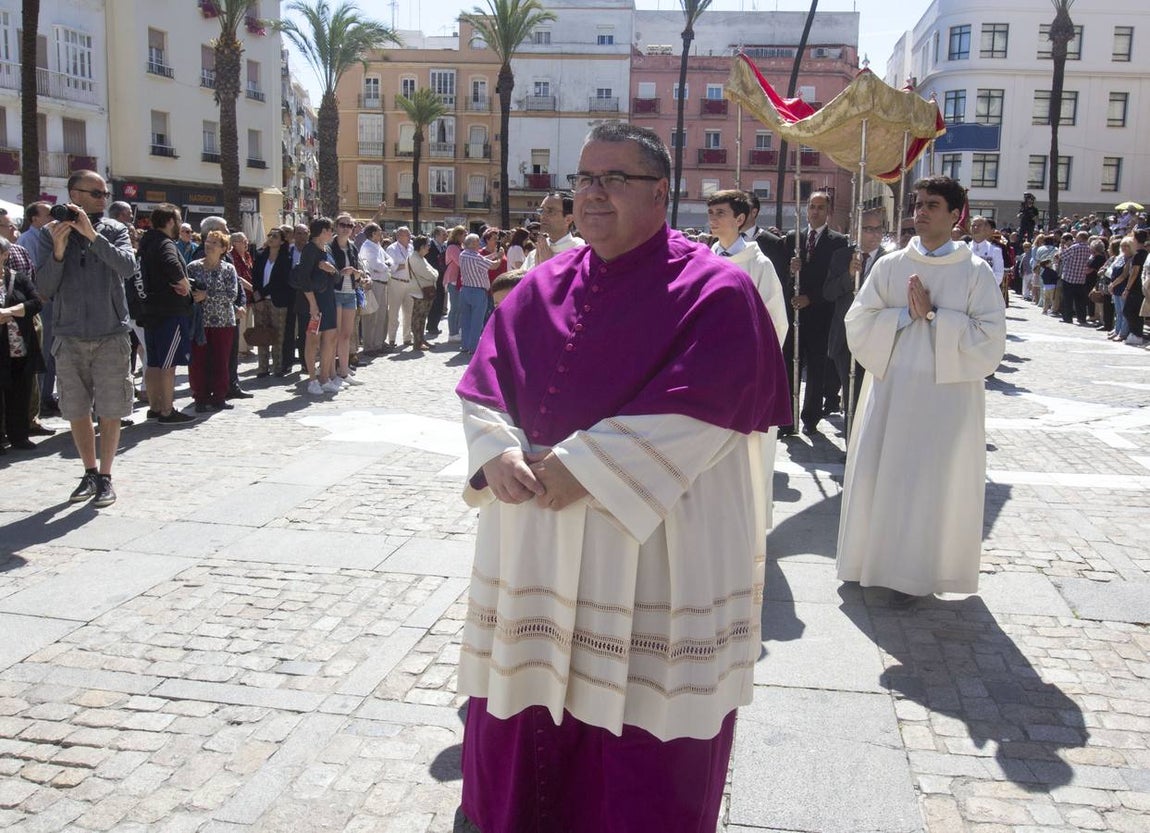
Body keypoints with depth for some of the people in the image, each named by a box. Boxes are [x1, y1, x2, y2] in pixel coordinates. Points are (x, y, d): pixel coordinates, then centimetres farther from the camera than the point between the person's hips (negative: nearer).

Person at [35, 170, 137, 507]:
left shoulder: (114, 230, 2)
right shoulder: (50, 233, 3)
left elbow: (128, 267, -16)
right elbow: (44, 288, -3)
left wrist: (92, 234, -23)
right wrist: (59, 250, -17)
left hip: (111, 334, -1)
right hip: (69, 336, 1)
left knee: (110, 412, 1)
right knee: (77, 411, 9)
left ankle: (105, 477, 12)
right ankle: (89, 473, 24)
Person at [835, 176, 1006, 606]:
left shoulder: (976, 272, -1)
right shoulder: (890, 266, 6)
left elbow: (990, 340, -9)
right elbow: (858, 324, 2)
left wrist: (933, 315, -14)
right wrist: (906, 314, -11)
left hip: (948, 394, -3)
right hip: (891, 390, 3)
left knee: (933, 480, 1)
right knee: (880, 474, 7)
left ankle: (917, 573, 12)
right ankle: (878, 559, 23)